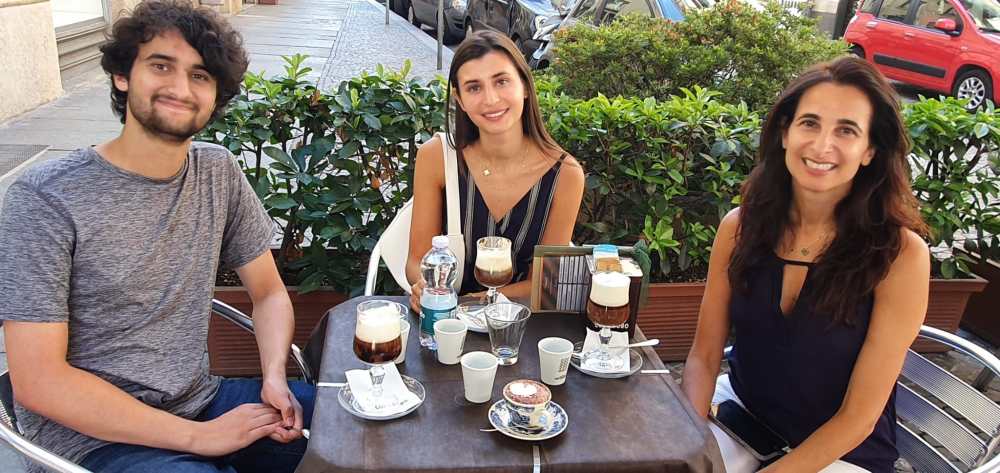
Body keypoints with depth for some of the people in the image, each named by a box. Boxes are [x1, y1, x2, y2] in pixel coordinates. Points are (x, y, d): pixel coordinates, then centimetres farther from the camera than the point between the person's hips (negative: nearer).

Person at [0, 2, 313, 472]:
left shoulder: (219, 172, 0)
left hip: (199, 400, 5)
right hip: (91, 432, -5)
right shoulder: (44, 198, -15)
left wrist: (275, 377, -11)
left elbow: (268, 292, 8)